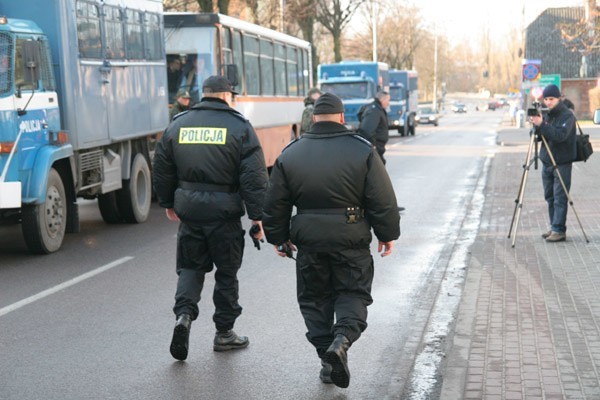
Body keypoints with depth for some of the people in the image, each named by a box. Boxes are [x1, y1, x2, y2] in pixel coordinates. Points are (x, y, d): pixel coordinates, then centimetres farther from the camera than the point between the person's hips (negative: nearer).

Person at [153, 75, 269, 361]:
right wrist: (257, 217, -6)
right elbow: (255, 177, -10)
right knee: (227, 272, 10)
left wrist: (168, 204, 25)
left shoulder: (178, 125, 7)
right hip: (224, 211, -3)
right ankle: (224, 332, 18)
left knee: (190, 266, 16)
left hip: (189, 210, 3)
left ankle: (183, 314, -8)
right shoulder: (239, 127, -4)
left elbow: (162, 170, 12)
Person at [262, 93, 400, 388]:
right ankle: (343, 339, -13)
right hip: (351, 240, -2)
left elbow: (274, 203, 6)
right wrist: (388, 234, 7)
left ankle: (327, 360, 14)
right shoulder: (363, 150, -4)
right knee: (353, 293, 11)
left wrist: (279, 238, 18)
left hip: (309, 240, 2)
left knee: (314, 298, 14)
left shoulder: (290, 154, 2)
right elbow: (383, 200, -5)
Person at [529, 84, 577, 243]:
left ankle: (559, 230, -8)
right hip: (547, 162, 7)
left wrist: (541, 125, -31)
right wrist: (535, 126, -10)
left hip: (562, 163, -7)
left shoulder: (567, 115, -11)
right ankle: (554, 228, 17)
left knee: (560, 198, -9)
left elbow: (560, 135, -25)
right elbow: (539, 137, 10)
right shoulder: (546, 114, 11)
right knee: (550, 197, 10)